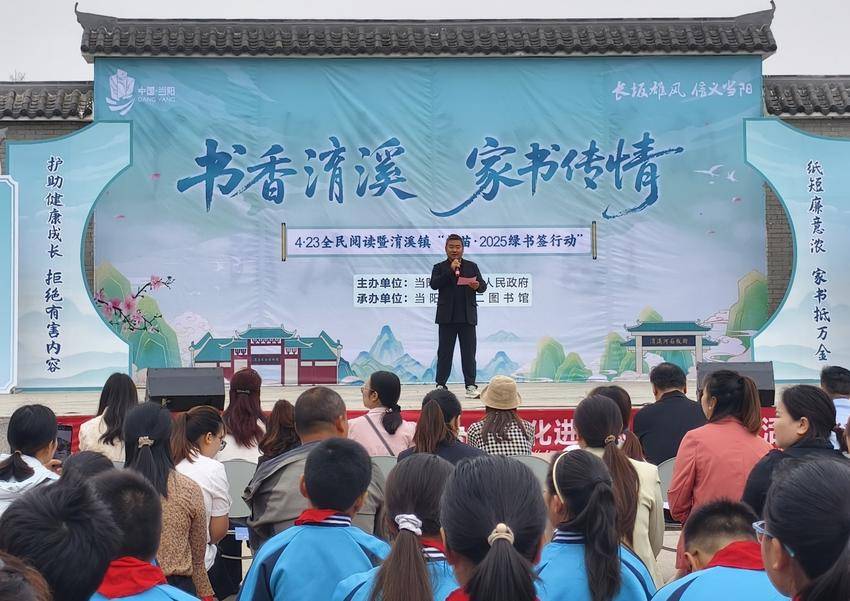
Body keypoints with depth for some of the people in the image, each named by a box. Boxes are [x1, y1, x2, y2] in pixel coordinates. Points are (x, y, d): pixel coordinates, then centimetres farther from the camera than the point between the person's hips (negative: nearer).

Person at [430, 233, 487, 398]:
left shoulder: (472, 267, 11)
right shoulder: (439, 267, 7)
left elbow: (483, 285, 5)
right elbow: (434, 285, -10)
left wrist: (477, 286, -19)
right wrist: (450, 270, -17)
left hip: (467, 316, 1)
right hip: (447, 316, -1)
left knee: (469, 352, 2)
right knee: (444, 352, 3)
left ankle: (470, 385, 5)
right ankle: (441, 385, 8)